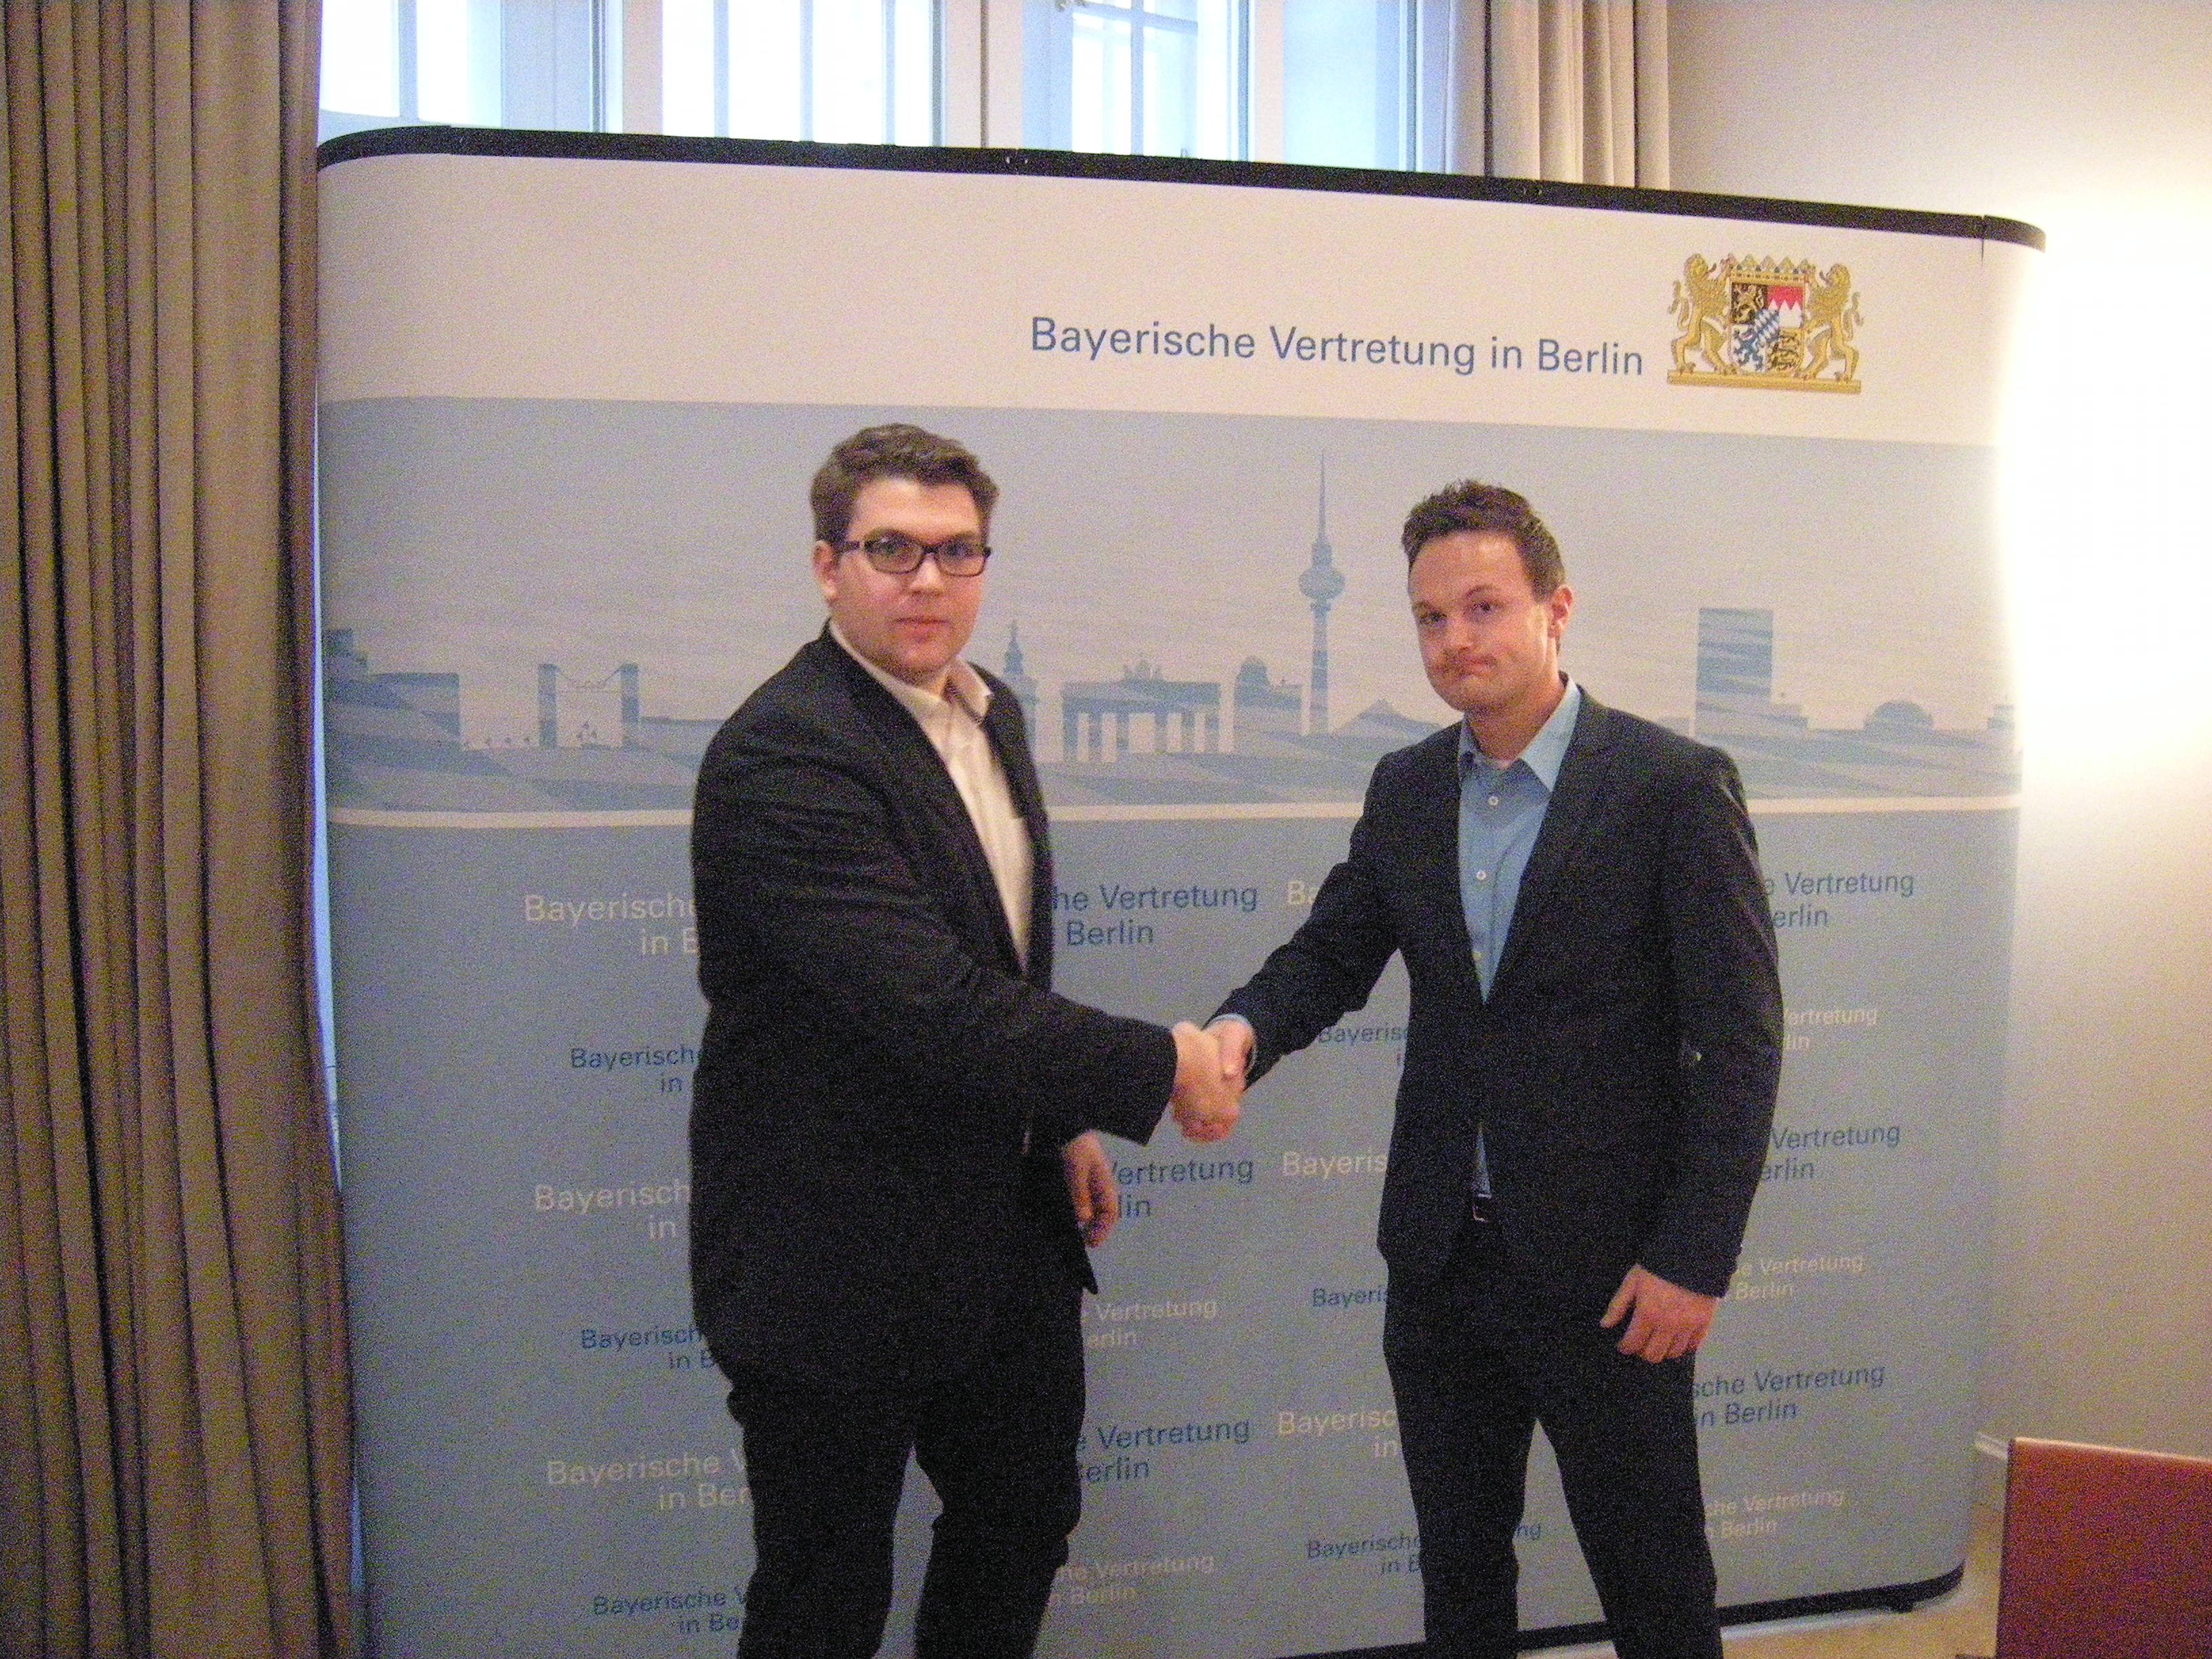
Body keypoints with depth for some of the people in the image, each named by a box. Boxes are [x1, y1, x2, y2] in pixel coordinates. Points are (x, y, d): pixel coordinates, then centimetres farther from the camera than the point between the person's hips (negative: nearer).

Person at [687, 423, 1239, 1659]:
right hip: (838, 1261, -8)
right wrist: (1157, 1068, -24)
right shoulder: (783, 754, -24)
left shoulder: (988, 714, 6)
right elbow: (926, 1004, -31)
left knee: (1027, 1518, 24)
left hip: (1003, 1223, 8)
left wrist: (1061, 1120, 13)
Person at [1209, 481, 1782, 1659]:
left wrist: (1693, 1259, -15)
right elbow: (1330, 954, 9)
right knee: (1457, 1559, 20)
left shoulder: (1676, 785, -12)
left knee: (1648, 1563, 12)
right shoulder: (1404, 789, 5)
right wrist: (1244, 1026, -14)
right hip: (1441, 1253, 5)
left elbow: (1740, 1039, -12)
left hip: (1605, 1265, -5)